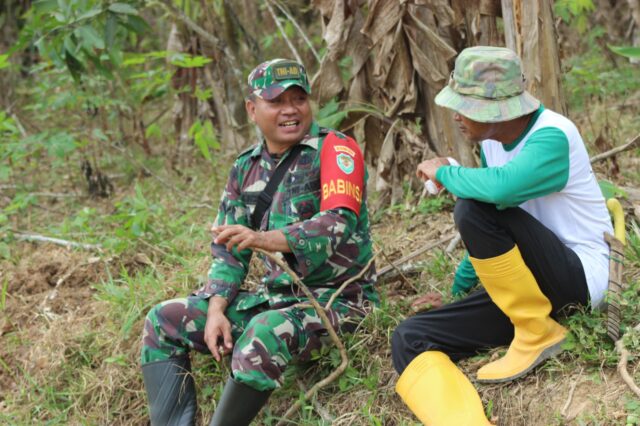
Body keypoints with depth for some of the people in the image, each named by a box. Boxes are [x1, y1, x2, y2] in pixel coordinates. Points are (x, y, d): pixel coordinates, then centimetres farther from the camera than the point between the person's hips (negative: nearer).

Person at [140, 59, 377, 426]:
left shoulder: (335, 149, -10)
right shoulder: (246, 168, 9)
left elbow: (339, 225, -25)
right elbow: (228, 251, 10)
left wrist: (267, 239, -41)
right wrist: (216, 310, -7)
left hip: (336, 297, -7)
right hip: (275, 296, 7)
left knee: (262, 336, -37)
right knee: (164, 321, 2)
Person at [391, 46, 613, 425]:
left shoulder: (552, 137, -20)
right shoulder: (493, 140, 6)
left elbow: (501, 188, -41)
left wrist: (444, 173, -21)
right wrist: (458, 289, 27)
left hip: (578, 276, -8)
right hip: (519, 290, 8)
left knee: (473, 209, -29)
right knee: (411, 338, -10)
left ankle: (538, 336, -13)